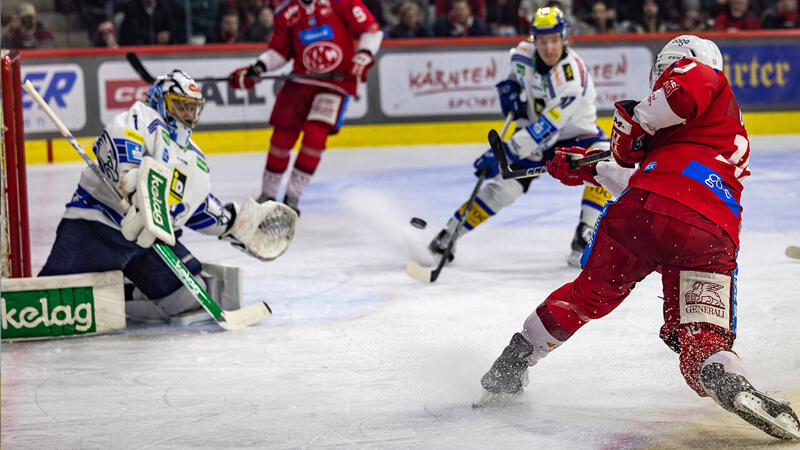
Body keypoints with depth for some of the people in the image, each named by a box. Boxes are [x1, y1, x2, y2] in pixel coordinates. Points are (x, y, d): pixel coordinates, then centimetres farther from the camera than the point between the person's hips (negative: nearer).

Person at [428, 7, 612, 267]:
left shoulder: (573, 77, -34)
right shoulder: (524, 55, -15)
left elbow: (546, 128, -38)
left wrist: (505, 152, -39)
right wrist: (510, 87, -7)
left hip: (575, 135, -4)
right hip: (534, 135, 4)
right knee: (503, 186, -10)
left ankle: (583, 239, -29)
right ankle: (449, 234, 4)